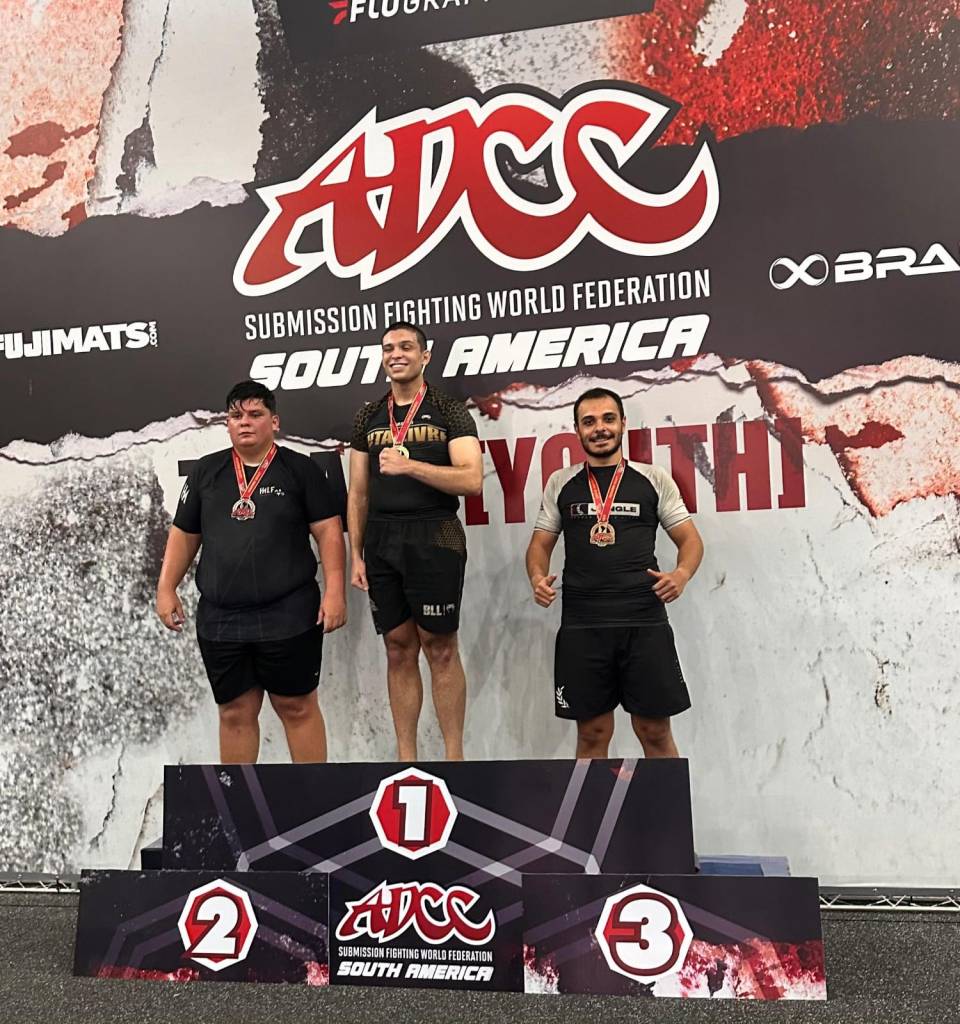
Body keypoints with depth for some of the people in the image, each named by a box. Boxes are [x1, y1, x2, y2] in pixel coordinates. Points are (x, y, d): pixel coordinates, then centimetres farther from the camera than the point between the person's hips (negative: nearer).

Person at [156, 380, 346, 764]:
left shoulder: (299, 469, 1)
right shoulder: (205, 471, 11)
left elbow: (328, 531, -3)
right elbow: (183, 534, 15)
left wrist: (334, 591, -10)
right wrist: (166, 588, 9)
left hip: (289, 617, -3)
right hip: (220, 620, 3)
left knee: (297, 707, 4)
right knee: (235, 712, 11)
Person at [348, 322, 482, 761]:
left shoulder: (449, 411, 0)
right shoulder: (369, 417, 12)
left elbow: (471, 480, -12)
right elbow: (358, 492, 13)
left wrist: (409, 465, -21)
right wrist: (355, 555, 6)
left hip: (434, 538, -4)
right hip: (381, 539, 4)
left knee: (440, 647, 0)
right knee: (399, 648, 8)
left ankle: (454, 756, 11)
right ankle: (405, 758, 17)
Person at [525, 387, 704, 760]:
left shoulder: (654, 479, 7)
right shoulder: (560, 483, 11)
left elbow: (690, 539, 8)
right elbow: (540, 543, 15)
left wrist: (682, 573, -13)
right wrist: (537, 577, -7)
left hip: (644, 622, -1)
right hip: (581, 624, 1)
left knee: (655, 732, 3)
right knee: (592, 733, 7)